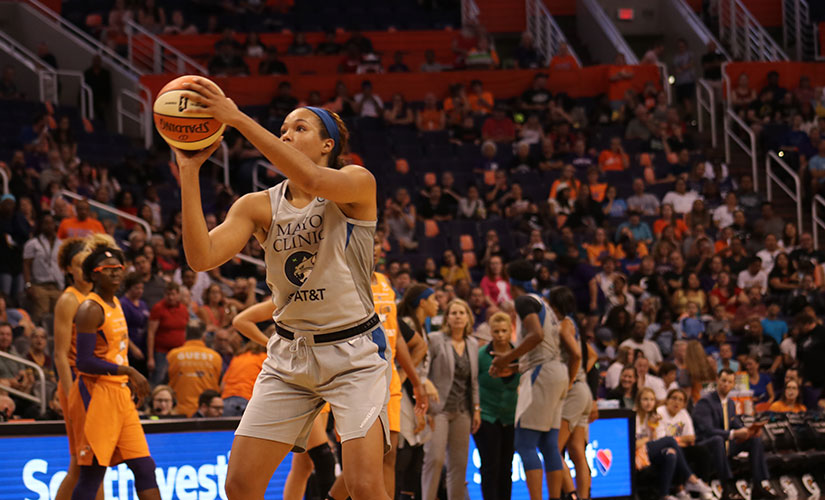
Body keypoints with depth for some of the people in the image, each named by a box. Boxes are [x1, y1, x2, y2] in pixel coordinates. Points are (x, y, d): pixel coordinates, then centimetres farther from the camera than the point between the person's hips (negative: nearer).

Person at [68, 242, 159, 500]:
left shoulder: (115, 304, 16)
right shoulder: (90, 309, -12)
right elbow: (84, 362, -19)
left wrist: (131, 381, 15)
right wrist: (127, 371, -19)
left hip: (120, 394, 9)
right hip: (96, 394, -9)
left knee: (145, 467, 6)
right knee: (92, 474, -8)